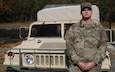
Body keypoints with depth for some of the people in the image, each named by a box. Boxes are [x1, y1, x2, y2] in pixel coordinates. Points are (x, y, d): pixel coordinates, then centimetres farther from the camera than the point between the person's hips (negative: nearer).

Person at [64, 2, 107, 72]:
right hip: (76, 65, 0)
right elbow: (69, 47, -1)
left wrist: (93, 63, -9)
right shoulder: (73, 28, 4)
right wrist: (78, 62, -11)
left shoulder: (99, 28, 5)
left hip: (94, 66, 0)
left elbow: (103, 47, 1)